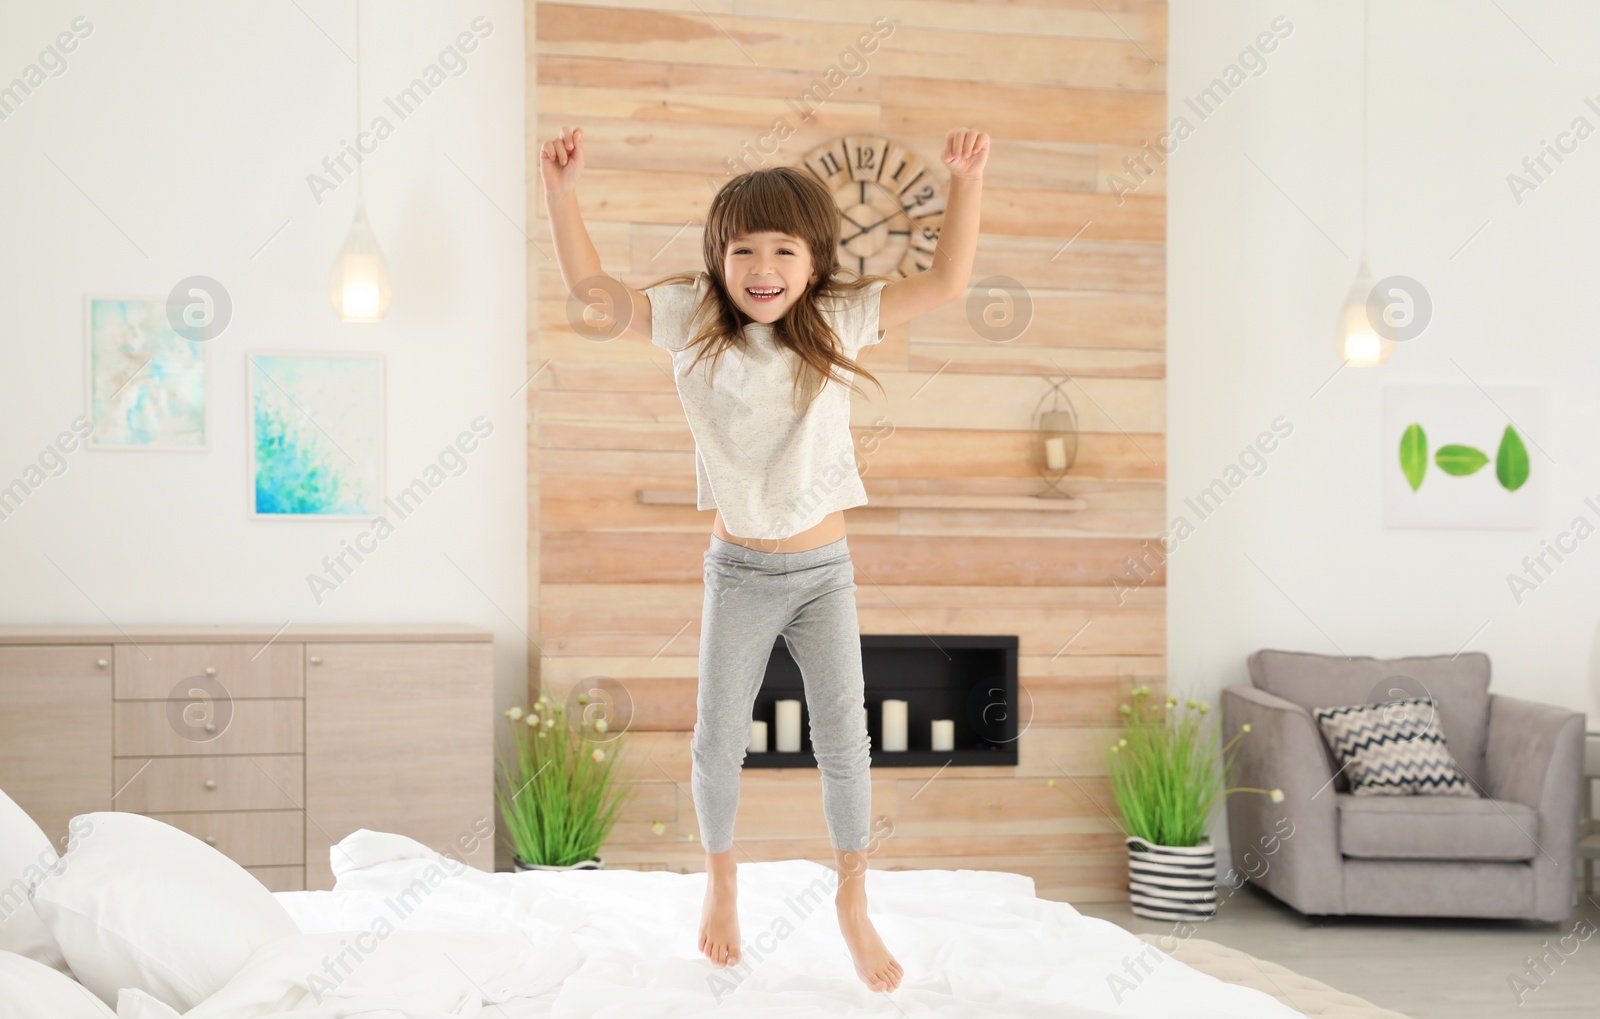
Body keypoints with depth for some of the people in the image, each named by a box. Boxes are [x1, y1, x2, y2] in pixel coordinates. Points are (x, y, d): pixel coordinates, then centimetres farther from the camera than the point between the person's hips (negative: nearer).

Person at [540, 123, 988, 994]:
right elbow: (592, 287, -10)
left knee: (844, 742, 1)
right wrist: (561, 192, -21)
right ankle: (719, 877, 34)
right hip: (739, 573, 0)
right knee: (717, 743, 7)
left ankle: (853, 902, 21)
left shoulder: (837, 324, -6)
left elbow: (946, 282, -9)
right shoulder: (691, 323, -6)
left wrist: (966, 180, -17)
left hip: (824, 571, 0)